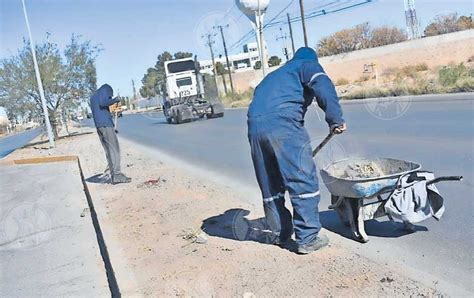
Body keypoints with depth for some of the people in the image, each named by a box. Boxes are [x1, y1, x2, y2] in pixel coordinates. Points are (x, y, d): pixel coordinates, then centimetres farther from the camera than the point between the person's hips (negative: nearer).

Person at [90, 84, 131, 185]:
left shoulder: (93, 96, 29)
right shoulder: (104, 90, 3)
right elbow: (103, 103, -18)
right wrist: (115, 100, -3)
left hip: (98, 125, 8)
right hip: (106, 124, -8)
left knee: (108, 151, 8)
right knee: (114, 149, -9)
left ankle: (113, 176, 5)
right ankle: (117, 175, -14)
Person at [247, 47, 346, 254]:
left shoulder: (273, 76, 39)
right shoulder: (308, 65, 19)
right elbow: (321, 84, -5)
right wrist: (335, 118, -15)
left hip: (255, 126, 7)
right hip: (283, 122, -7)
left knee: (270, 186, 17)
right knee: (303, 182, 2)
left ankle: (279, 234, 30)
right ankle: (308, 239, 7)